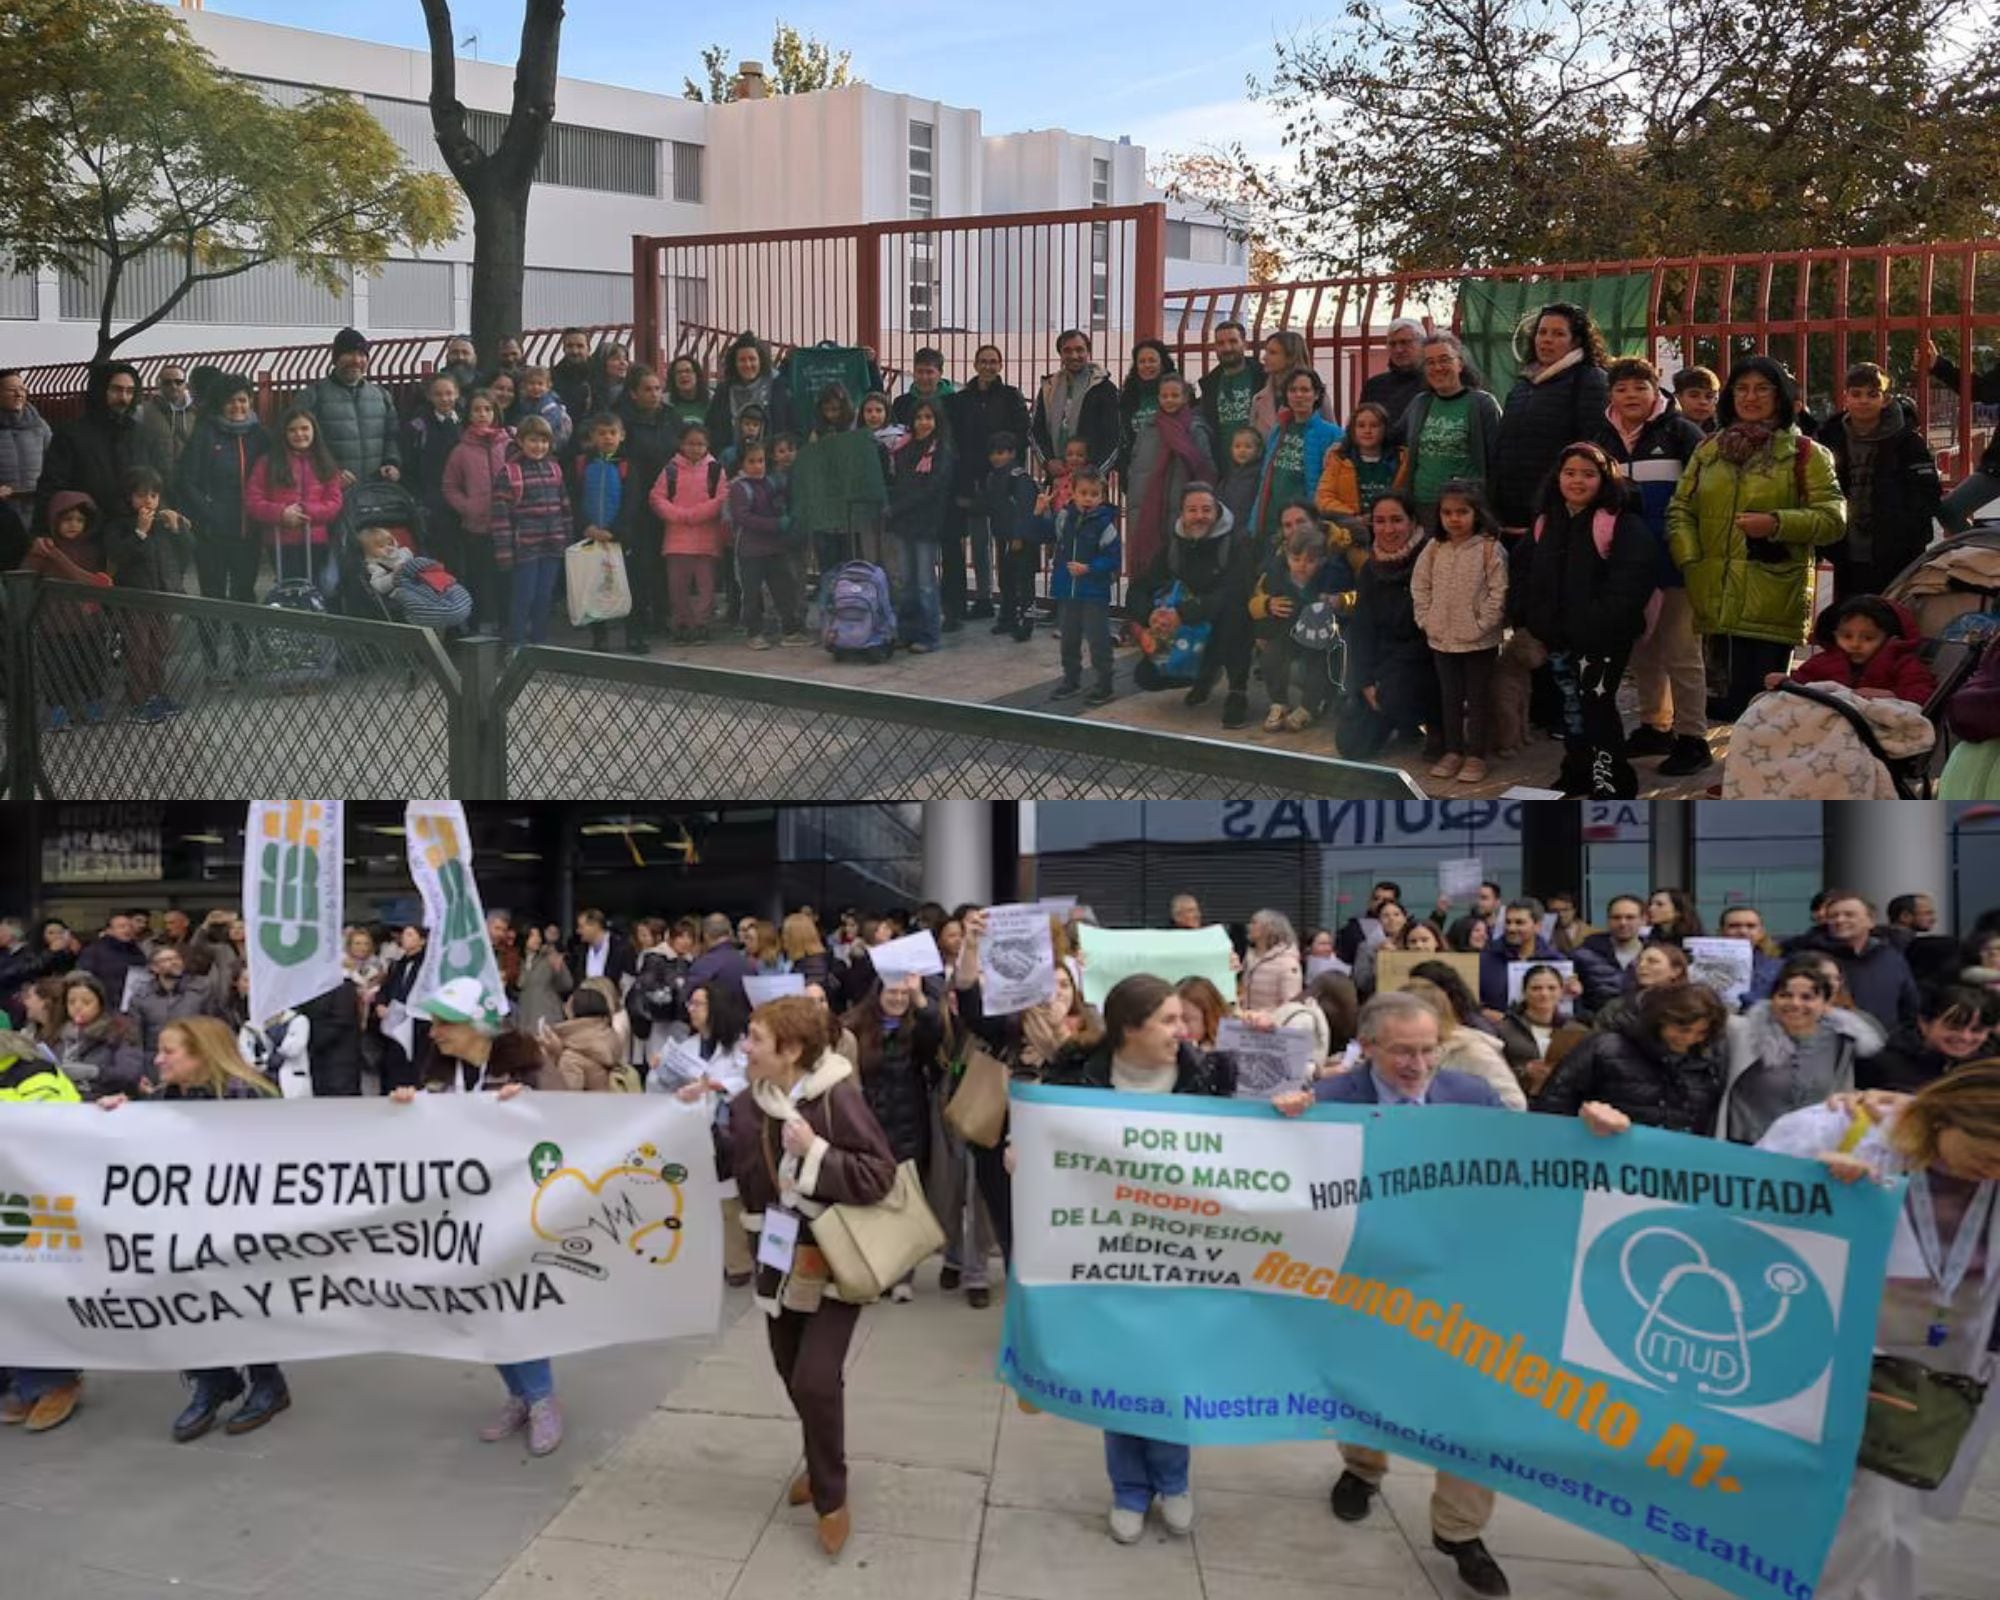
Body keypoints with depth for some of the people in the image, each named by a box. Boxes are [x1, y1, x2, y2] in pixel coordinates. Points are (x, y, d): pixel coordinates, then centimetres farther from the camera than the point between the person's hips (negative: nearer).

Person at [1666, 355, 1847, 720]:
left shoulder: (1805, 453, 3)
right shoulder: (1708, 449, 16)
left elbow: (1832, 517, -2)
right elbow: (1680, 508, 13)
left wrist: (1777, 523, -18)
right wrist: (1689, 560, -3)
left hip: (1772, 603, -4)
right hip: (1718, 599, 4)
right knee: (1734, 697, 11)